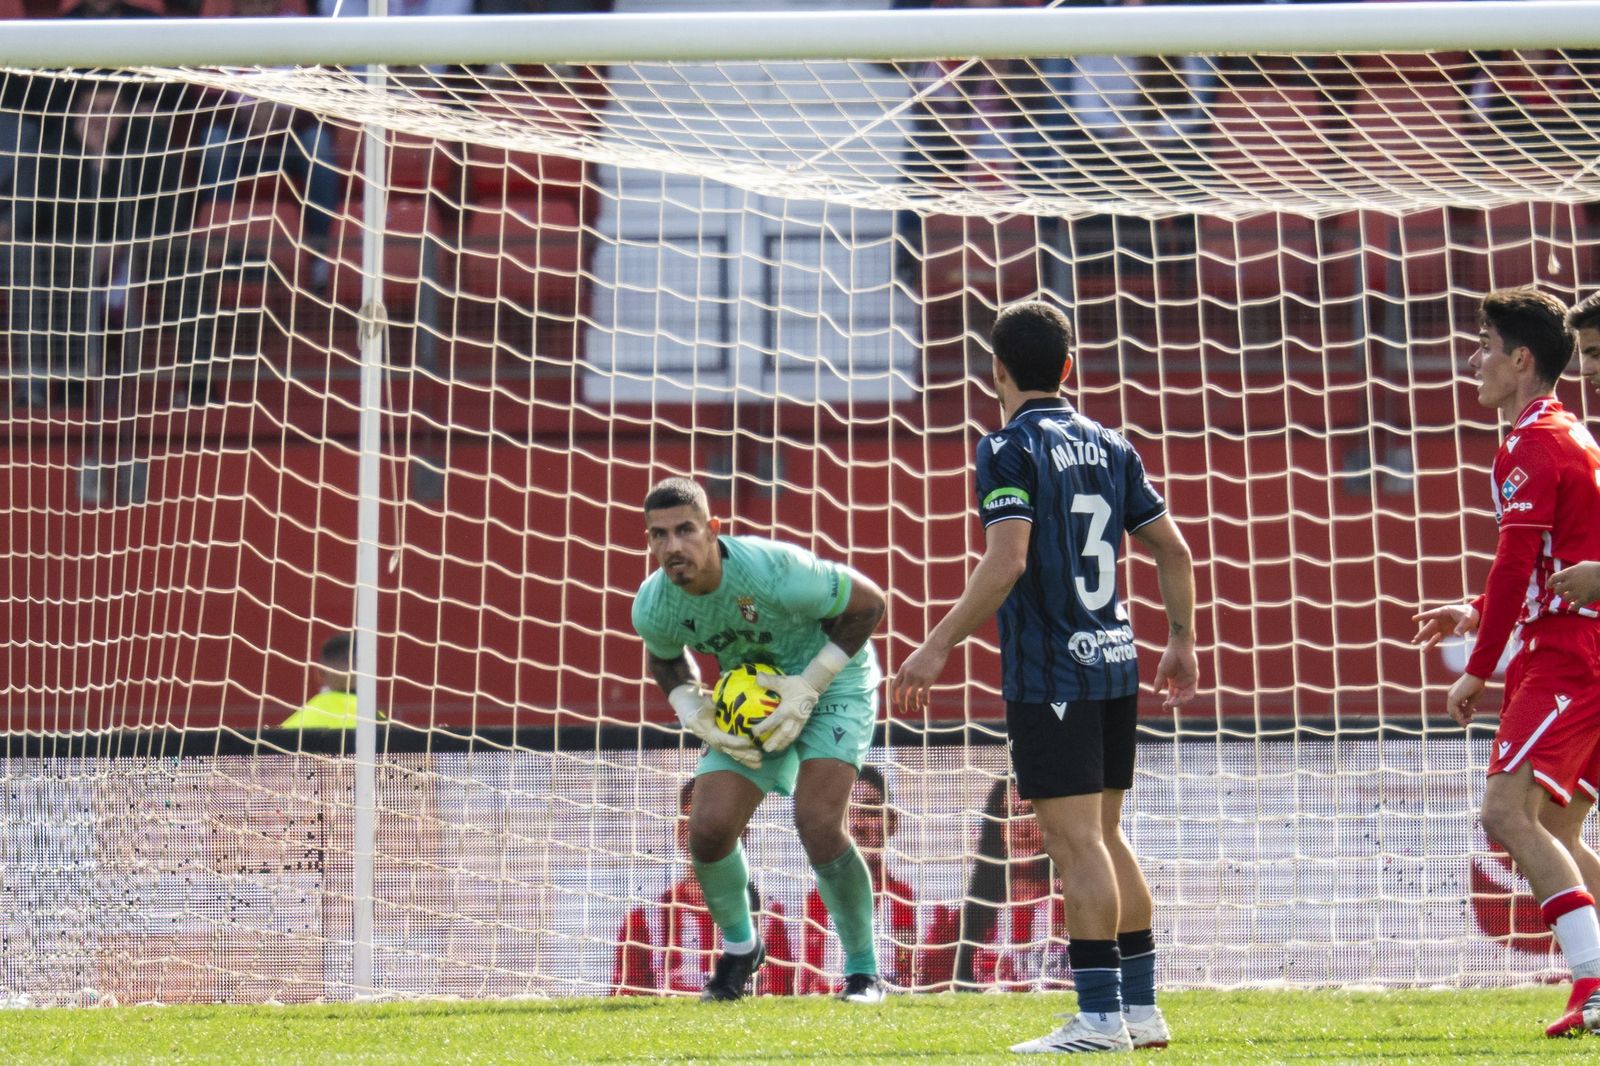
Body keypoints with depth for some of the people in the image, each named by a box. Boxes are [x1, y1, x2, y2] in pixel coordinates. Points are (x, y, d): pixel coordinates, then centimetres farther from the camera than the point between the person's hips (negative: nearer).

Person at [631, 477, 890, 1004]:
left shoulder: (773, 571, -34)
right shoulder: (652, 608, -18)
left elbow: (867, 601, -19)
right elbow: (666, 660, 7)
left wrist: (809, 684, -23)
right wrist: (694, 713, -13)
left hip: (832, 683, -5)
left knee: (817, 823, -23)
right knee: (708, 830, -9)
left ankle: (863, 970, -5)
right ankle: (739, 947, 22)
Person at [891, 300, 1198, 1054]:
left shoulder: (1011, 448, -9)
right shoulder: (1109, 447, 12)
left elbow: (1006, 562, -19)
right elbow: (1172, 548, 12)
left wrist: (938, 648, -15)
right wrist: (1181, 641, 24)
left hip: (1049, 674, -7)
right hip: (1114, 662, 7)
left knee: (1076, 841, -8)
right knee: (1103, 837, 15)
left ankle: (1101, 1019, -10)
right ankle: (1142, 1011, 15)